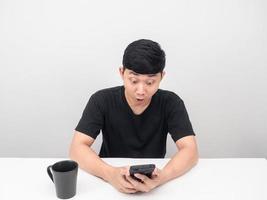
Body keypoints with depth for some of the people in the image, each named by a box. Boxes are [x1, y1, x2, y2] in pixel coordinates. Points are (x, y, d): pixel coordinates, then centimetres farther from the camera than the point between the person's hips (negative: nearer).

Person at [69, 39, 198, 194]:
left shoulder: (171, 103, -11)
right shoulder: (102, 101, -12)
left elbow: (190, 151, -17)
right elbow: (77, 148, -18)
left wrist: (162, 176, -36)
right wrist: (110, 174, -36)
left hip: (152, 180, 0)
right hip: (111, 182, 1)